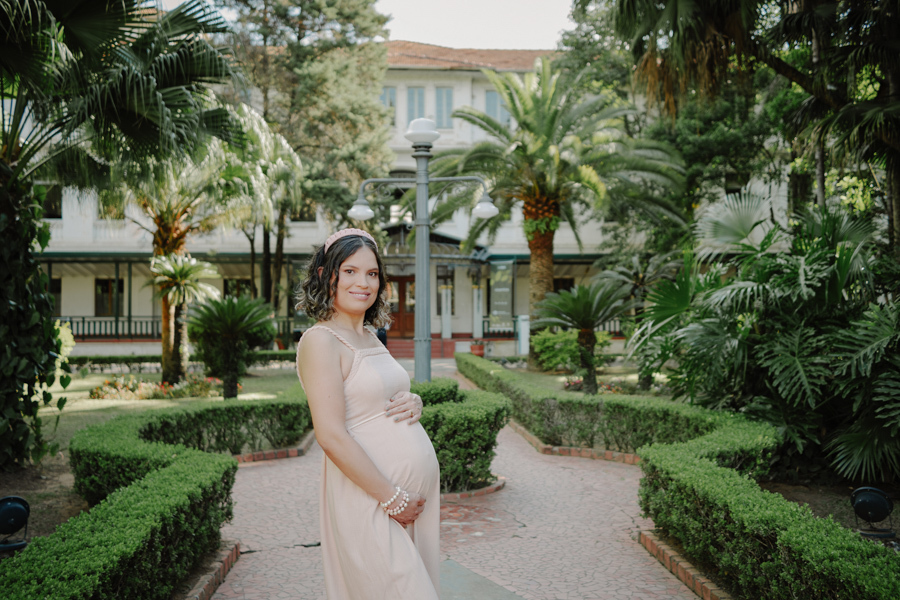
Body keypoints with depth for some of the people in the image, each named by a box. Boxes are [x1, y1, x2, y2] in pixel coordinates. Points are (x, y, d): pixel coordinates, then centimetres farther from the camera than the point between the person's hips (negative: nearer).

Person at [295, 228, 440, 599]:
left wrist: (414, 404, 1)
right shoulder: (320, 340, -12)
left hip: (415, 493, 9)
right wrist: (393, 498, -17)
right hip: (369, 499, -9)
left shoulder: (370, 338, 14)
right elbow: (332, 437, -19)